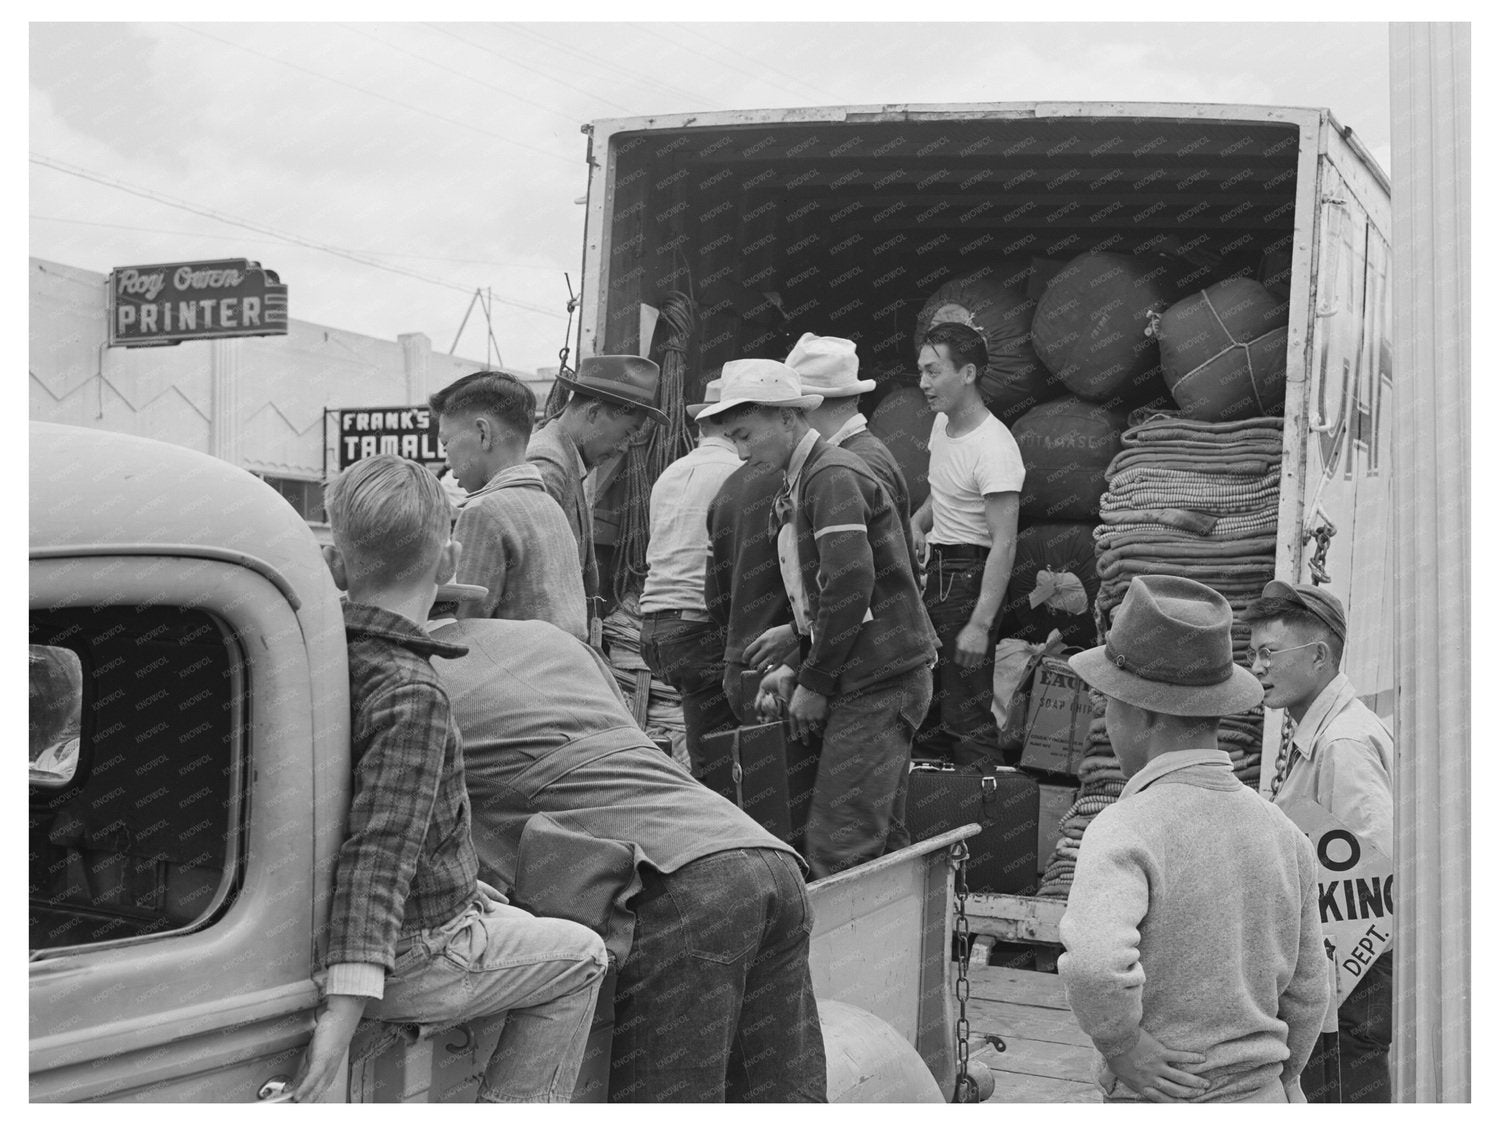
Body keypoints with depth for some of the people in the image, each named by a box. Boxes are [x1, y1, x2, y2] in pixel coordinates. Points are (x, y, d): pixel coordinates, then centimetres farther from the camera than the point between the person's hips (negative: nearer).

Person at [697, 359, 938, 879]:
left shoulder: (832, 475, -12)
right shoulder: (798, 486, 19)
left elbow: (851, 587, -20)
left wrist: (814, 684, -13)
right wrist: (797, 668, 12)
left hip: (878, 680, -10)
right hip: (873, 680, 10)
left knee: (836, 848, -11)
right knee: (879, 843, 12)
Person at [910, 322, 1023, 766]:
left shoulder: (994, 449, -22)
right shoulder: (942, 422, 7)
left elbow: (1003, 544, -24)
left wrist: (980, 624, -27)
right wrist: (918, 521, 6)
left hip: (969, 576, -10)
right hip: (934, 570, 10)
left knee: (967, 713, -7)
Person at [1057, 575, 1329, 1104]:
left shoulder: (1126, 830, -19)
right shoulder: (1283, 832, 1)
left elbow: (1093, 965, -37)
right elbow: (1305, 995, 12)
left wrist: (1126, 1050, -19)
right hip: (1261, 1101, 6)